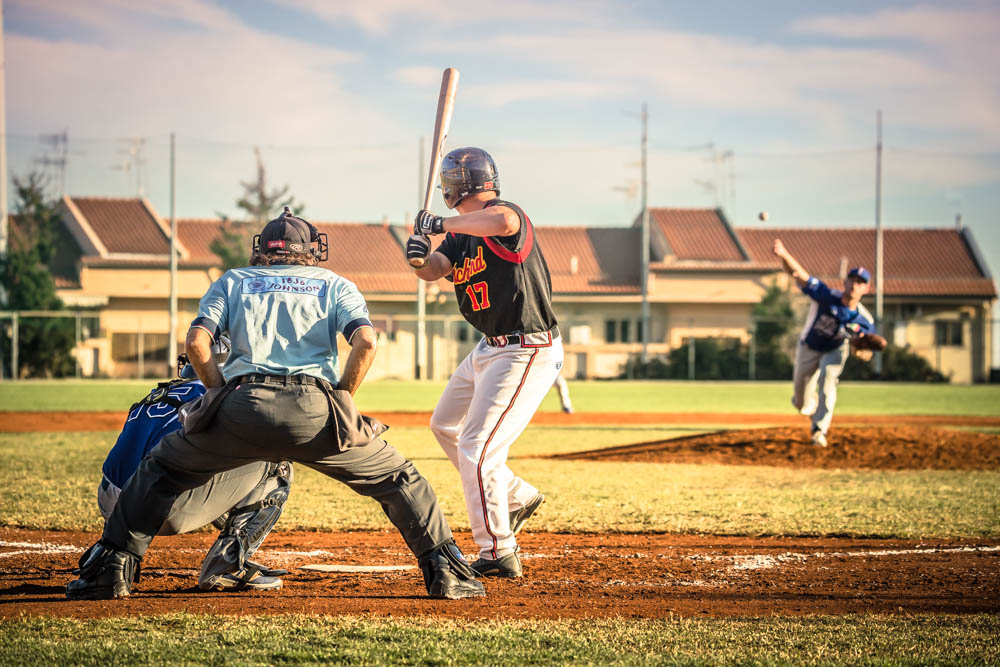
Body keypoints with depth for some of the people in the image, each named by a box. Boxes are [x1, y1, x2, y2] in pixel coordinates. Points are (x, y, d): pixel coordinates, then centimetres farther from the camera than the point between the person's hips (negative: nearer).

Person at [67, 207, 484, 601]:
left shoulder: (233, 281, 26)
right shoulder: (335, 284, 25)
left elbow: (196, 343, 8)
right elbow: (366, 341, 5)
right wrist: (342, 400, 14)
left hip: (244, 405, 0)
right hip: (314, 407, 0)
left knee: (162, 469, 21)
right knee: (396, 478, 19)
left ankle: (111, 570, 12)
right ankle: (446, 573, 9)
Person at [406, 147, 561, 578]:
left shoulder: (503, 213, -20)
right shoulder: (461, 236, 8)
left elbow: (502, 222, -44)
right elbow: (434, 271, -4)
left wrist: (442, 224, -34)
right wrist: (419, 256, -26)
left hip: (527, 353, -11)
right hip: (489, 349, 11)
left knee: (477, 448, -15)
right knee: (446, 427, 26)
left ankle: (498, 554, -9)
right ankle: (516, 498, 35)